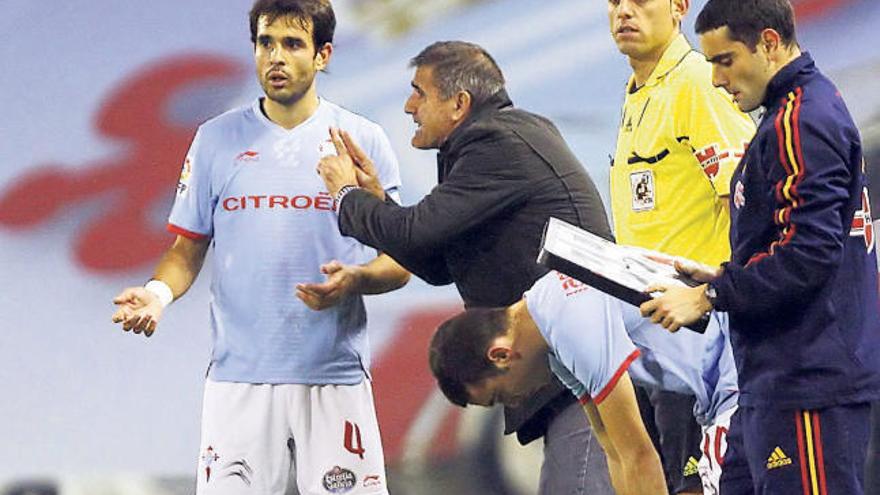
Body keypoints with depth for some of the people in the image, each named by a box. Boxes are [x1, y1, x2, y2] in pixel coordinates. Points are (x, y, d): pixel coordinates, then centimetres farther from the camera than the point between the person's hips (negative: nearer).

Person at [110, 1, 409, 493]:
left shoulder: (363, 140, 5)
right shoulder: (217, 139, 9)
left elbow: (399, 262, 5)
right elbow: (189, 248, 12)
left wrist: (355, 279, -16)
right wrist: (160, 292, -9)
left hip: (336, 376, -1)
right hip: (239, 374, 1)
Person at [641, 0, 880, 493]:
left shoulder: (802, 122, -15)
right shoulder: (810, 109, 18)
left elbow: (808, 252, -22)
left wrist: (711, 295, -15)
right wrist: (722, 277, 17)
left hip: (809, 384, -11)